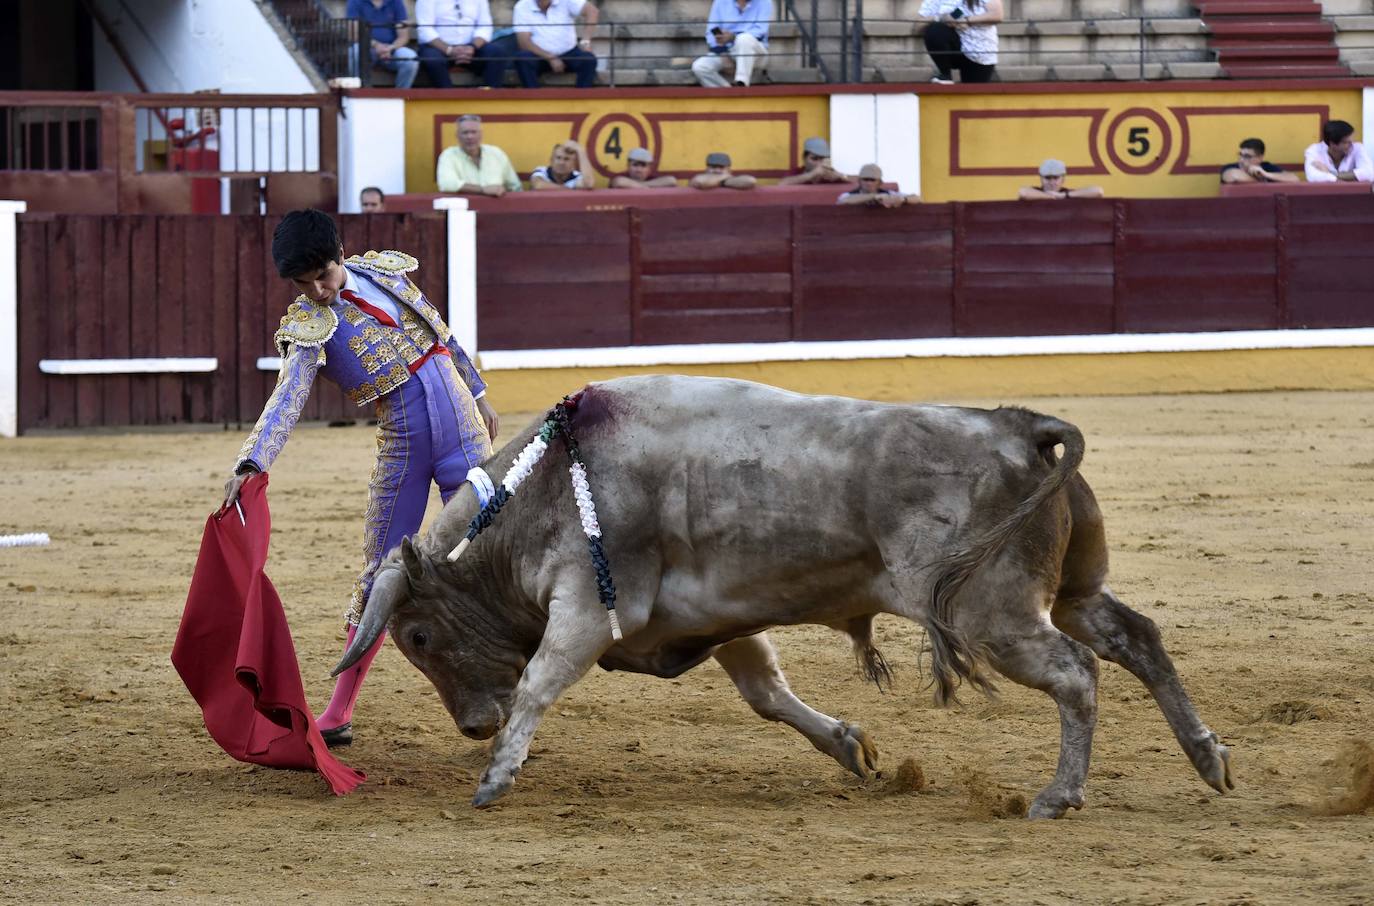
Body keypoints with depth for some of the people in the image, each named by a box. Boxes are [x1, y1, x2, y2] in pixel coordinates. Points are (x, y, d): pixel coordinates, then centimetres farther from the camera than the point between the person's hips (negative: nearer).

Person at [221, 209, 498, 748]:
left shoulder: (383, 272, 2)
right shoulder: (309, 328, -10)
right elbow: (286, 400, -24)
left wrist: (478, 395, 23)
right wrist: (251, 464, -40)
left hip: (463, 431, 2)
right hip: (402, 447, -2)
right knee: (381, 575, -1)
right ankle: (339, 711, 7)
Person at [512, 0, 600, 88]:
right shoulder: (522, 7, -7)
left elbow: (591, 10, -17)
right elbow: (524, 42, -15)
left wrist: (585, 41, -31)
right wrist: (550, 58, -24)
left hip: (568, 53, 1)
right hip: (540, 56, -1)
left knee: (589, 59, -27)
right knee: (521, 58, -31)